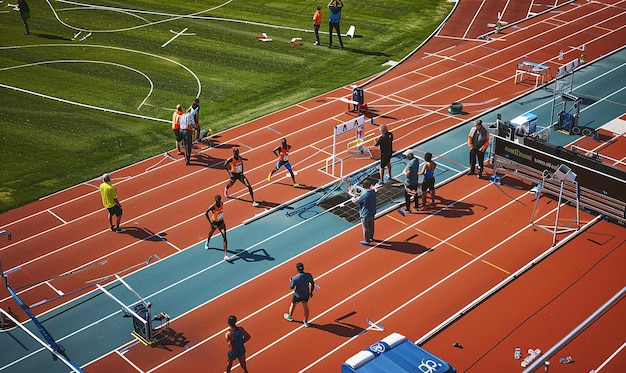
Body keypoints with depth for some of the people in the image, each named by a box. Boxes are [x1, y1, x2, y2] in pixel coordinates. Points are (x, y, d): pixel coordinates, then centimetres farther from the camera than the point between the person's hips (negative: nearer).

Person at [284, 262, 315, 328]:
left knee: (293, 304, 28)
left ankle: (290, 317, 55)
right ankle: (306, 322, 40)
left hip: (298, 296, -3)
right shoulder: (309, 275, -21)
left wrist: (291, 281, 4)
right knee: (305, 307, 26)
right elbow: (312, 284, -6)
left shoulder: (295, 278, -32)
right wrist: (311, 292, 12)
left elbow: (291, 287, -16)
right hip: (306, 295, 3)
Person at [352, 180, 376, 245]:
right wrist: (358, 197, -1)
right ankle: (371, 237, 43)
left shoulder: (364, 195, -29)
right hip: (372, 212, 7)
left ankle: (366, 241, 21)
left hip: (365, 214, -7)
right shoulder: (373, 191, -9)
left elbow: (355, 201, -18)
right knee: (371, 226, 25)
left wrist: (353, 198, 6)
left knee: (365, 228, 9)